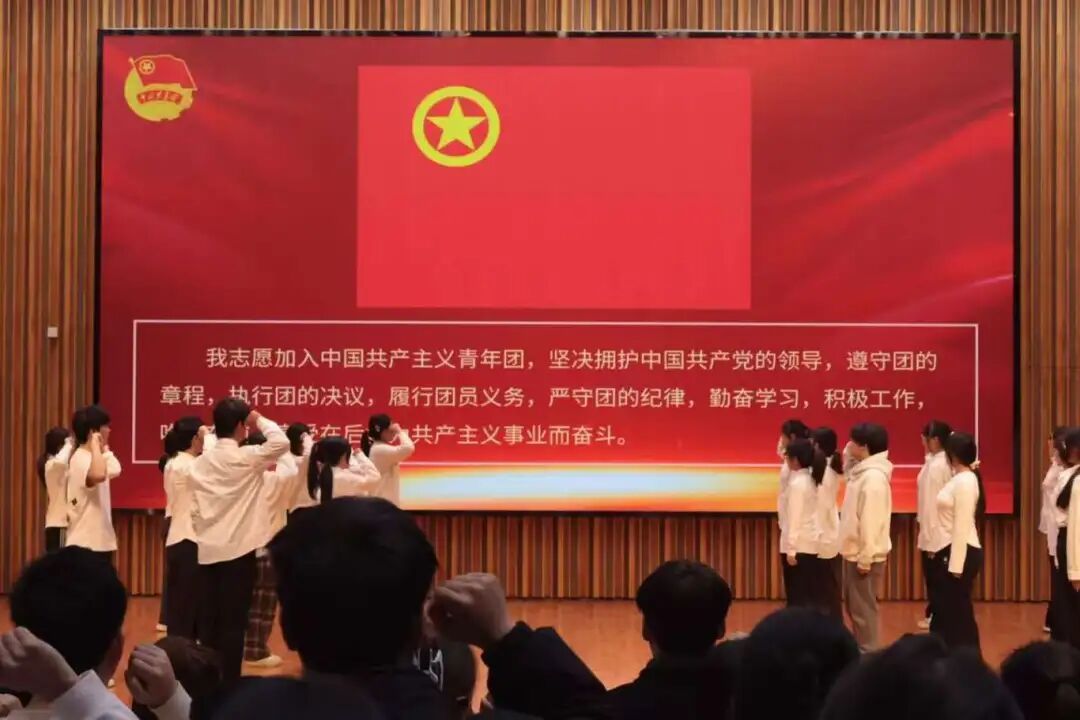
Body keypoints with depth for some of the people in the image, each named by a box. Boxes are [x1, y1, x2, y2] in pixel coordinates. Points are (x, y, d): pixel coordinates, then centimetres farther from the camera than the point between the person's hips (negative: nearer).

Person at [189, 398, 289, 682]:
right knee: (233, 621, 0)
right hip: (238, 550, -5)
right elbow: (281, 442, -21)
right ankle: (229, 684, 2)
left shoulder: (199, 462, 6)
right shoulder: (246, 458, -11)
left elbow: (195, 509, 10)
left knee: (209, 619, 9)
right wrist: (259, 419, -7)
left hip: (208, 549, 5)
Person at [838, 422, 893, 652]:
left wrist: (865, 558, -22)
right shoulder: (861, 471, 9)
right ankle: (861, 650, 26)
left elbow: (871, 520, -22)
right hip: (854, 552, 10)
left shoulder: (874, 476, -20)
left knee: (863, 607, -2)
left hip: (865, 555, -10)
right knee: (855, 606, 17)